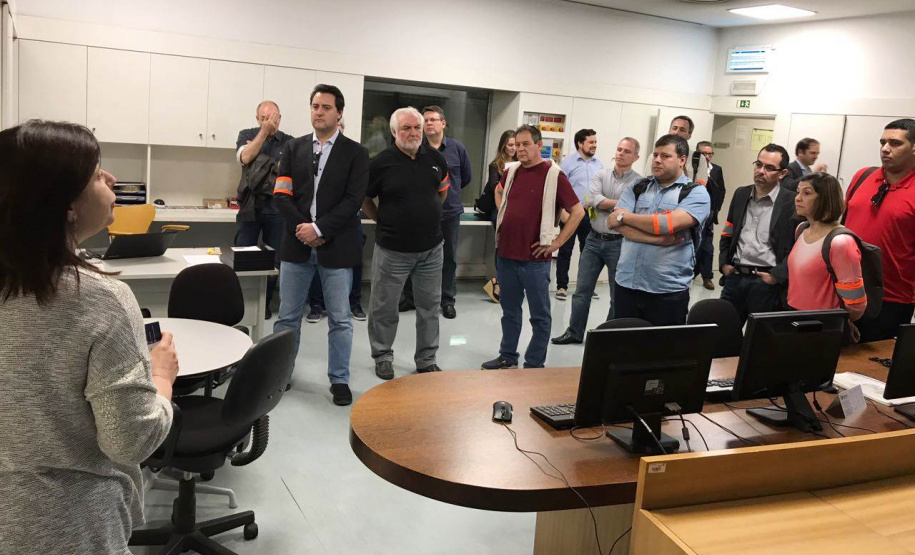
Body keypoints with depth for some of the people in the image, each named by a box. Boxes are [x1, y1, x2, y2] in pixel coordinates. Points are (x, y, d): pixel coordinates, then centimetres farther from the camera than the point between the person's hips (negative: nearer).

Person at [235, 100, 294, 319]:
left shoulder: (289, 142, 3)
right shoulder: (247, 135, 5)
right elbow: (245, 157, -13)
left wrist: (258, 159, -8)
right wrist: (264, 131, -15)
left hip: (277, 208, 0)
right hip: (250, 206, 0)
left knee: (273, 260, 6)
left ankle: (265, 303, 19)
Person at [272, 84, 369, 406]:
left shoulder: (355, 153, 0)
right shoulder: (294, 148, 9)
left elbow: (353, 199, -9)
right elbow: (282, 195, 2)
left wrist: (319, 228, -17)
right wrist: (303, 229, -11)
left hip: (336, 247, -2)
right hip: (297, 244, 3)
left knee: (340, 319, 5)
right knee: (287, 316, 11)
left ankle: (339, 380, 18)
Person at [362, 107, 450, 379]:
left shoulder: (436, 158, 2)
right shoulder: (381, 162, -10)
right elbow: (364, 200, 1)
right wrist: (384, 221, 0)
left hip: (431, 247, 4)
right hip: (392, 250, -3)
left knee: (430, 306, 12)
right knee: (385, 308, 8)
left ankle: (426, 359, 25)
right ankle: (382, 357, 26)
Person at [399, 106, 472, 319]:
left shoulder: (457, 148, -1)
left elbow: (466, 176, 12)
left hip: (450, 213, 1)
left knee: (449, 258, 9)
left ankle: (448, 300, 21)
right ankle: (410, 297, 23)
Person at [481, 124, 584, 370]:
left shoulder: (554, 175, -10)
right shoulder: (511, 172, 8)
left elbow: (578, 212, -11)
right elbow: (499, 192, 30)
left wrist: (556, 243, -12)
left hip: (535, 258, -6)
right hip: (506, 254, 6)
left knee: (539, 314, 5)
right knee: (509, 310, 17)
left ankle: (535, 364, 15)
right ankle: (508, 357, 30)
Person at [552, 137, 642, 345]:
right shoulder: (601, 175, 5)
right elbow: (594, 199, -11)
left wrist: (604, 204, -16)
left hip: (619, 243, -3)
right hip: (594, 240, 4)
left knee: (617, 296, 8)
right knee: (582, 290, 9)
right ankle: (574, 332, 21)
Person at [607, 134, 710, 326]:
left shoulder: (696, 193, -3)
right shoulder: (637, 187, 9)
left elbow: (669, 224, -20)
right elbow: (617, 223, -5)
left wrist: (626, 217, -7)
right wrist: (658, 239, -17)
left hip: (668, 291, -3)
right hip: (626, 285, 4)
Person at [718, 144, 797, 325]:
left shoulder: (793, 203, -7)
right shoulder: (741, 194, 10)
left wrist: (777, 276, -14)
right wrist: (724, 263, 7)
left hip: (767, 283, -4)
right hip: (734, 278, 5)